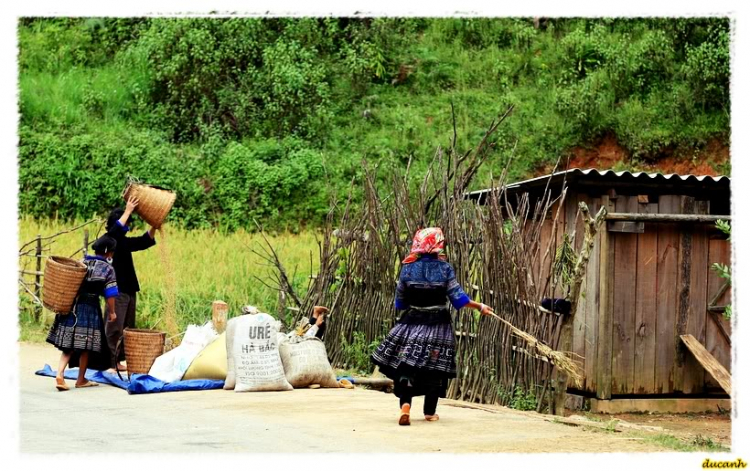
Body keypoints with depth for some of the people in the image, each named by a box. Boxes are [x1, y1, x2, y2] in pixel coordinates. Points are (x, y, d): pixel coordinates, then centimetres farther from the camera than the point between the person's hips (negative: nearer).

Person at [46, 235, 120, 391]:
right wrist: (112, 312, 5)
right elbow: (110, 294, -5)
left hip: (72, 307, 4)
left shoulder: (81, 263, 10)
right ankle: (81, 380, 17)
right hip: (91, 309, -4)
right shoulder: (107, 268, -4)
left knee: (68, 345, 6)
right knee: (85, 346, 8)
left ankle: (60, 374, -12)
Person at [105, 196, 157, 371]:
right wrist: (128, 211, -23)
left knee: (127, 329, 10)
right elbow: (116, 229, -27)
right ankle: (109, 361, -9)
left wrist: (154, 225, 12)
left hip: (129, 290, 9)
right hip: (116, 290, -9)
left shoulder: (124, 242, 16)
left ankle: (118, 361, 15)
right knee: (114, 329, -10)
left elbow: (144, 241, 25)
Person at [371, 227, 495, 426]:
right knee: (435, 368, 12)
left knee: (406, 366, 1)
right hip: (438, 325, 0)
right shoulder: (445, 268, -7)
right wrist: (479, 307, 5)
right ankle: (430, 412, 19)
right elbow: (458, 297, -7)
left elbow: (400, 301, 4)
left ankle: (405, 405, -22)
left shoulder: (408, 268, -3)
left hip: (412, 323, 0)